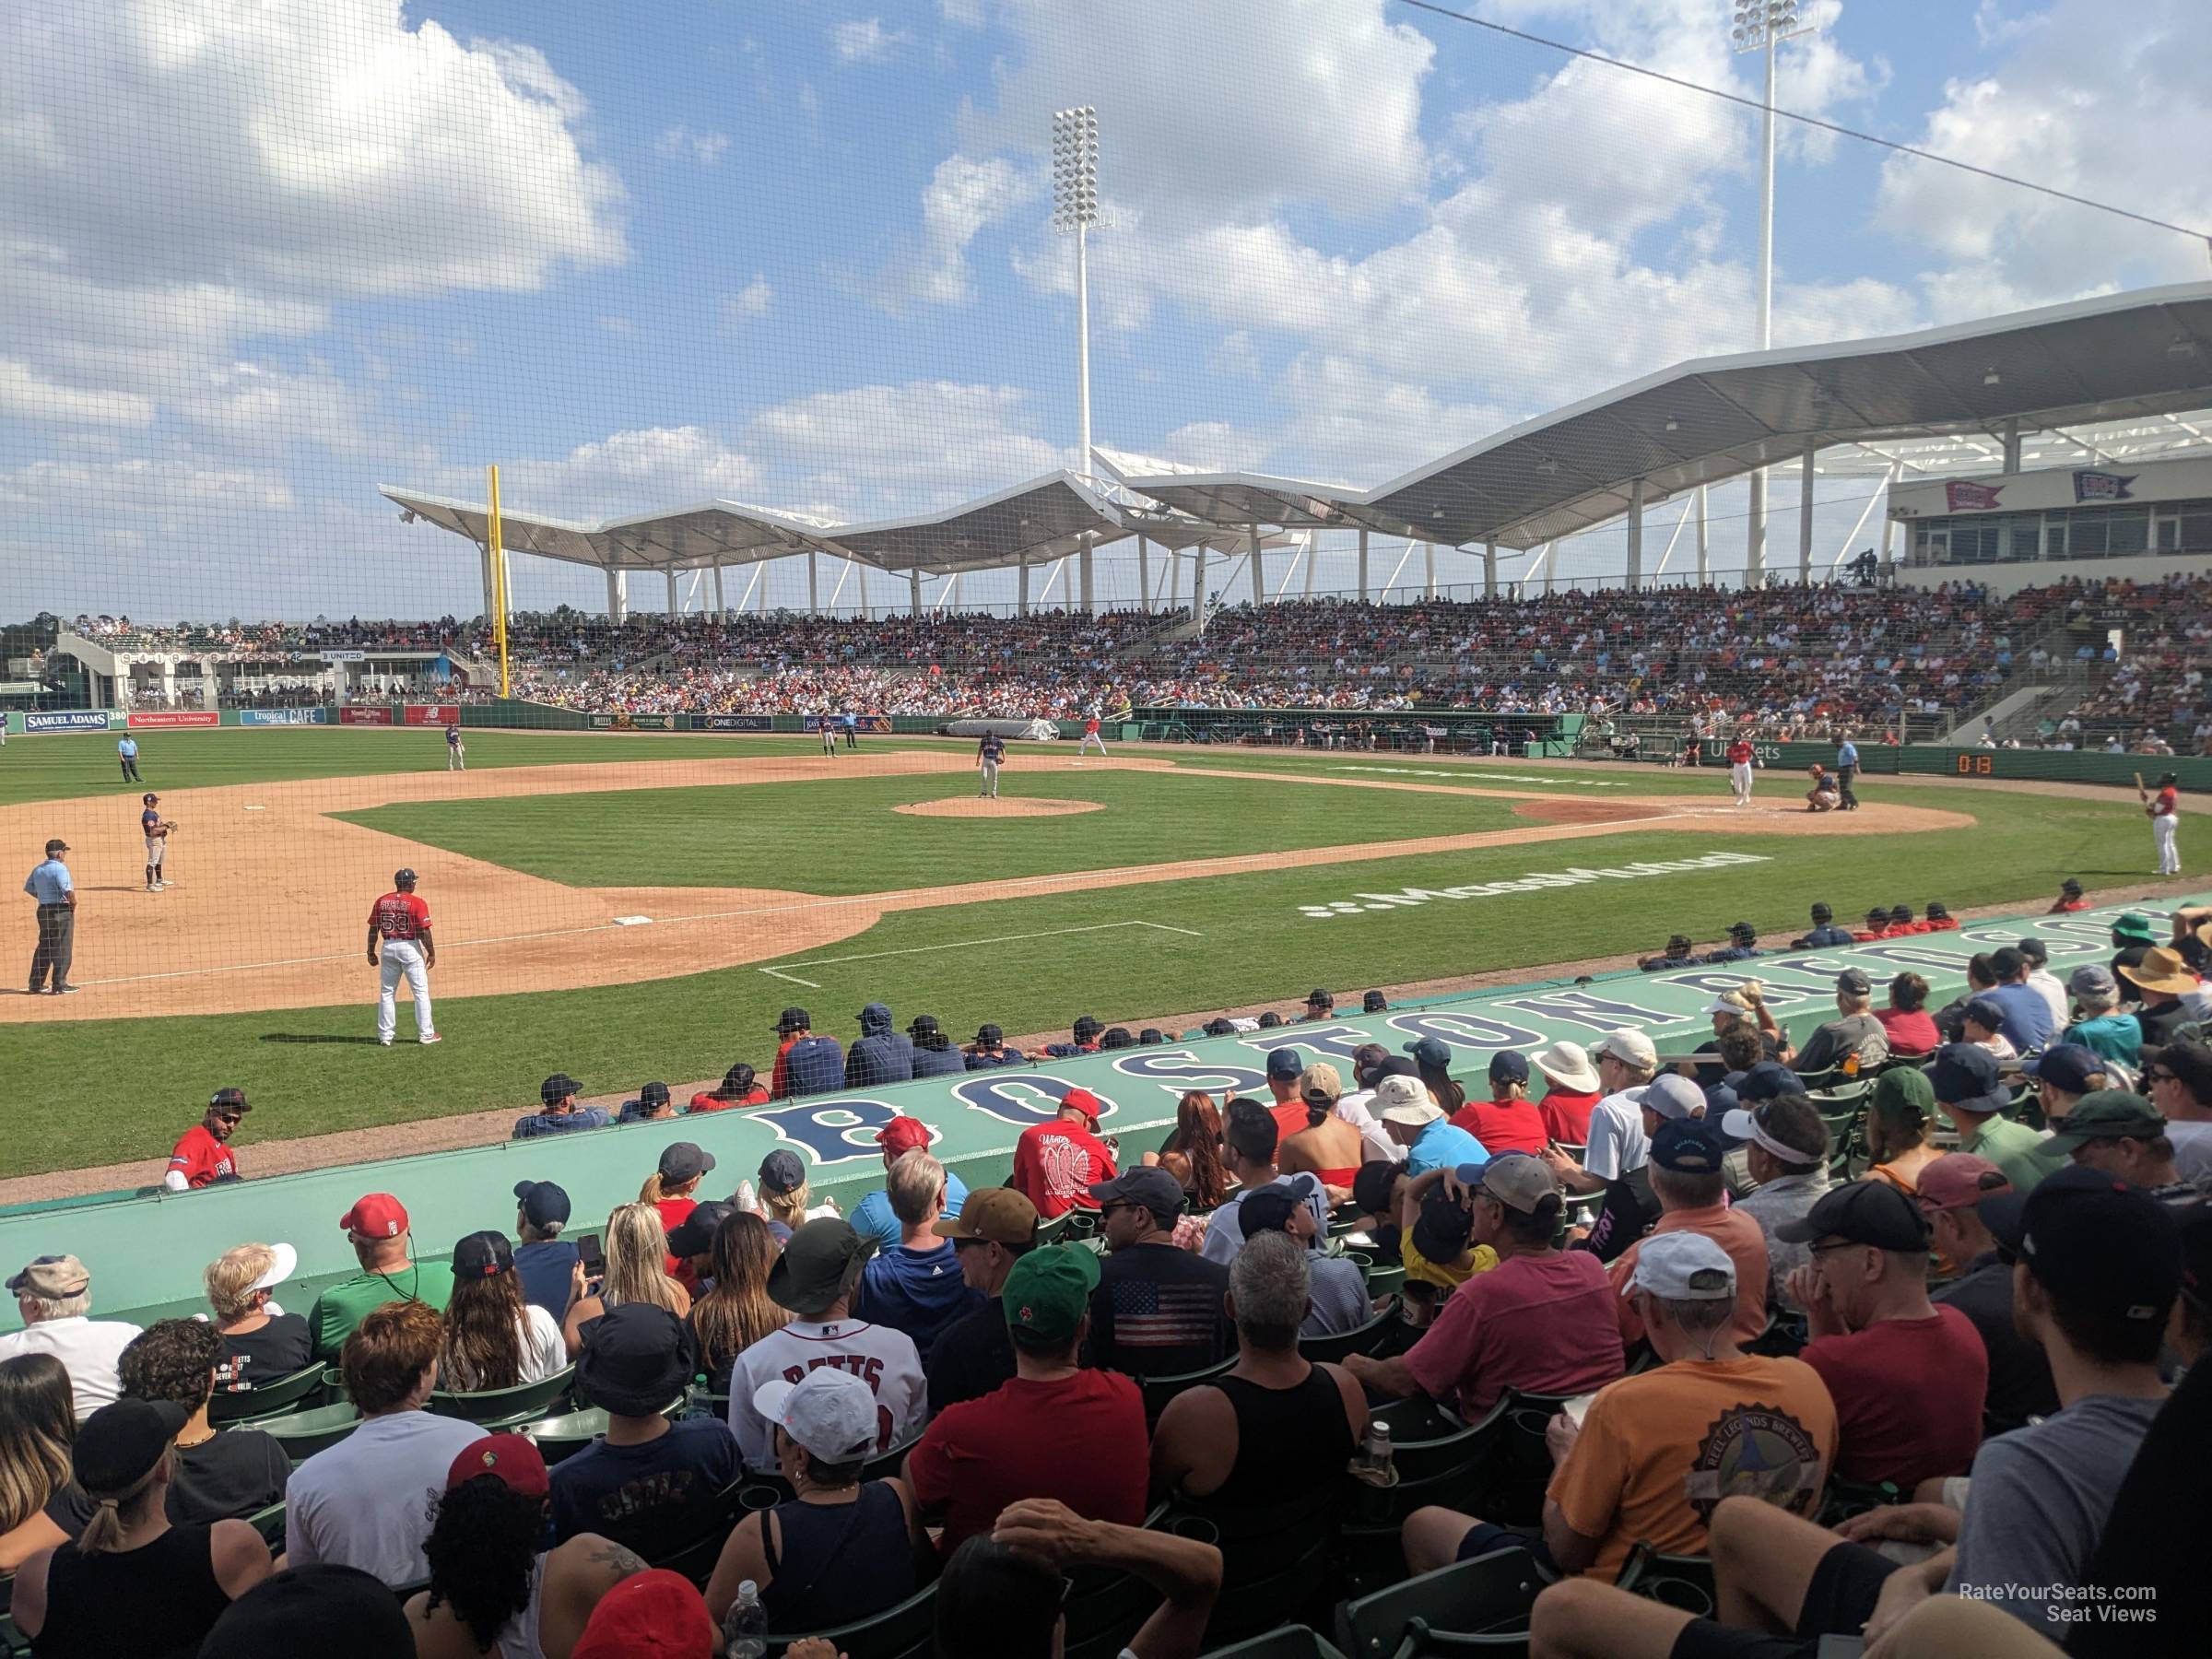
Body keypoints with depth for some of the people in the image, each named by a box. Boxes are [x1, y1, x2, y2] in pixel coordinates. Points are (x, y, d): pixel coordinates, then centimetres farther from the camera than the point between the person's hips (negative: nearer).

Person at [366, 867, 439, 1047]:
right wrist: (431, 953, -4)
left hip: (389, 948, 4)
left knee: (387, 993, 12)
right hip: (410, 948, -4)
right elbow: (424, 932, -14)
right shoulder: (417, 903, -10)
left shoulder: (381, 902, 2)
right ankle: (425, 1034, 8)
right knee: (421, 992, 6)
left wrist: (371, 953, 12)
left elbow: (373, 930, 3)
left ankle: (385, 1035, 14)